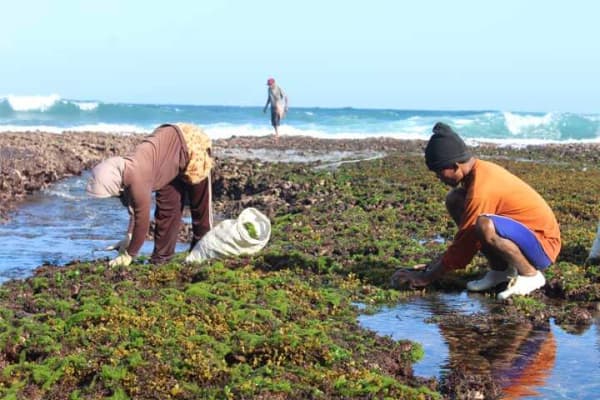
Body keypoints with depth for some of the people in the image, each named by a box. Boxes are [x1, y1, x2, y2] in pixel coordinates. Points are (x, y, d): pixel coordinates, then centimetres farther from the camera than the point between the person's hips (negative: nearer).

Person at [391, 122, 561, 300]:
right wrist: (439, 263, 11)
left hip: (542, 245, -9)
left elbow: (465, 242, -19)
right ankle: (500, 270, 6)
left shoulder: (481, 189, -26)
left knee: (484, 226, -38)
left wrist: (427, 277, -10)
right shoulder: (480, 169, 2)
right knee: (454, 200, 2)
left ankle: (531, 274, -12)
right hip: (525, 233, 9)